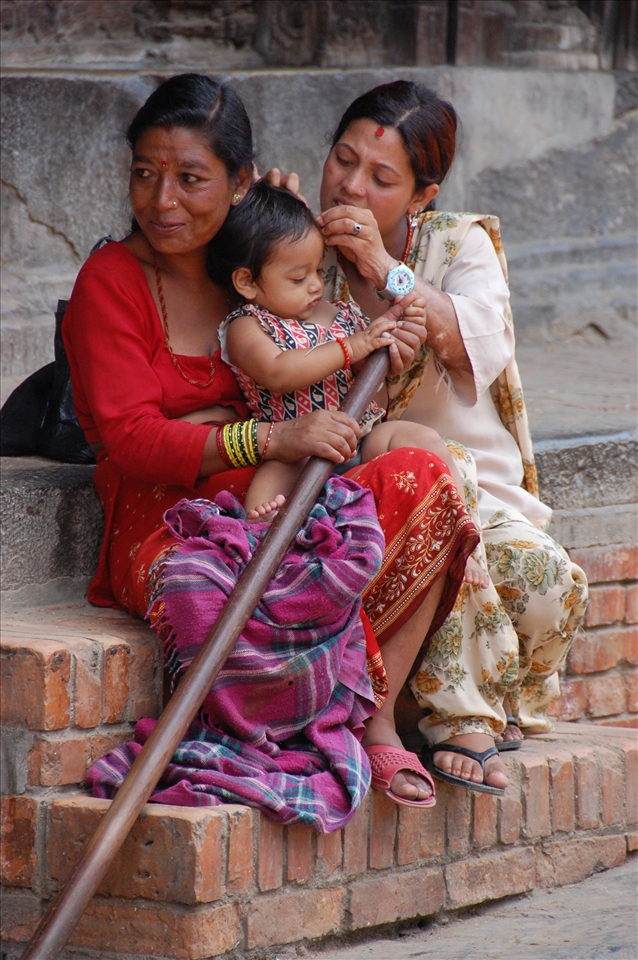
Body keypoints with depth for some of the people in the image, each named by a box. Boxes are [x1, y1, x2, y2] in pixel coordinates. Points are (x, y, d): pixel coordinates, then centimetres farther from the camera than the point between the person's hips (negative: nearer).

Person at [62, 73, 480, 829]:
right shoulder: (111, 281, -4)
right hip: (164, 525, -6)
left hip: (273, 511, 6)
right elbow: (131, 439, -15)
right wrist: (269, 440, -28)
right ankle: (369, 725, -13)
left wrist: (376, 356, -1)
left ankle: (375, 723, -20)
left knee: (423, 478, -19)